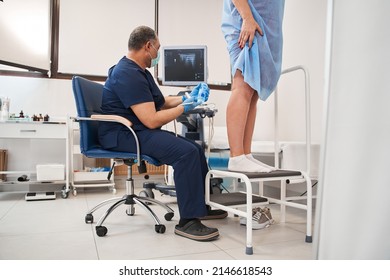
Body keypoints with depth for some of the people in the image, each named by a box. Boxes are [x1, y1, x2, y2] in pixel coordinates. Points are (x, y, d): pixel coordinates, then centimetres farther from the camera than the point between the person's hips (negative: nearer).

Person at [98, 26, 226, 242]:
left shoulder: (139, 71, 17)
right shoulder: (128, 74, -18)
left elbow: (160, 102, 24)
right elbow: (152, 120, -23)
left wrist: (187, 98, 15)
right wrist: (184, 107, -11)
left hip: (139, 132, 11)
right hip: (123, 135, -11)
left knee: (196, 149, 7)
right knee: (186, 152, -27)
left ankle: (201, 206, 20)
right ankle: (187, 221, -20)